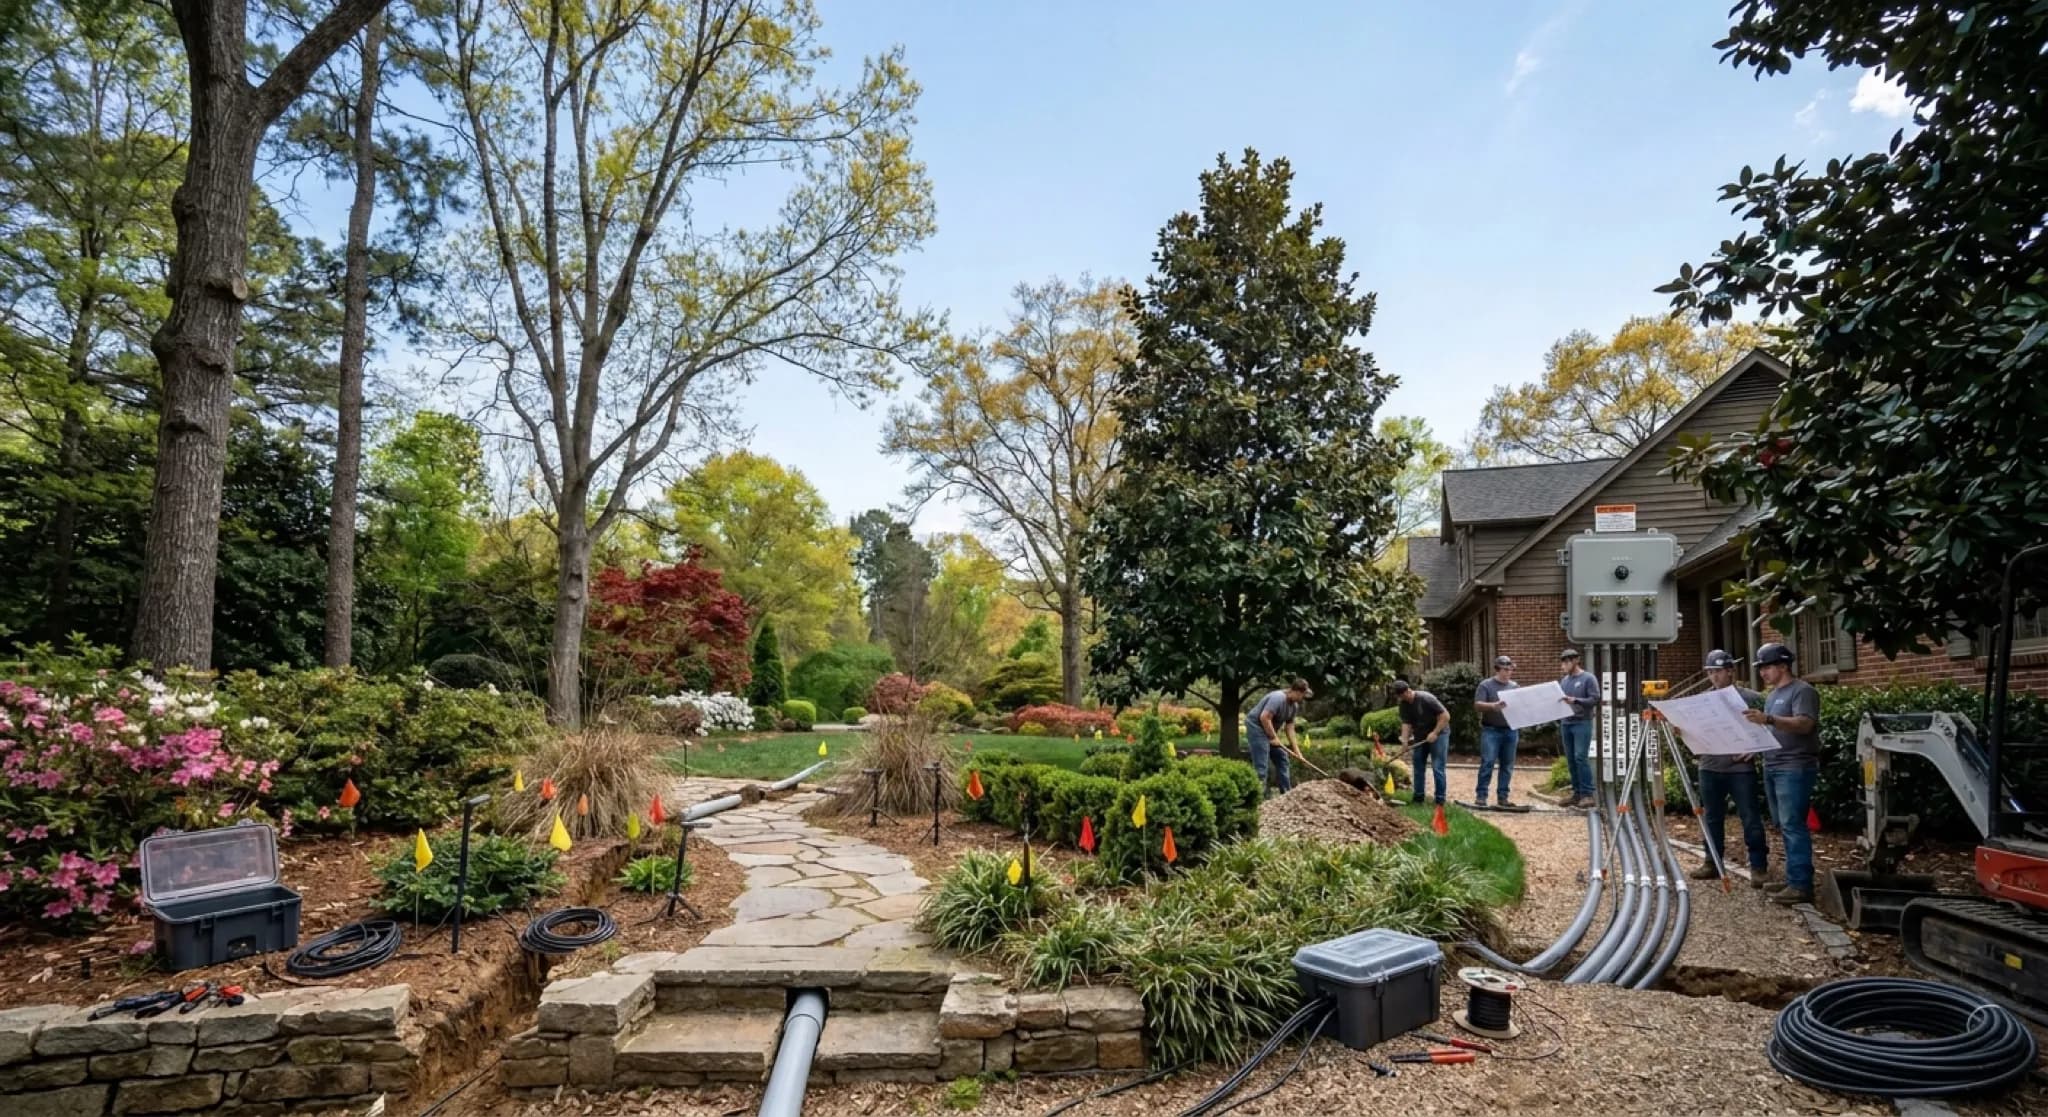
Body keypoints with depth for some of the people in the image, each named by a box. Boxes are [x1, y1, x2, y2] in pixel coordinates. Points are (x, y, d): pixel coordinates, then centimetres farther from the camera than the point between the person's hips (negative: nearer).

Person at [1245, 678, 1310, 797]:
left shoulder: (1294, 706, 5)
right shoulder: (1278, 698, -25)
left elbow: (1289, 728, 7)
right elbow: (1264, 718, -30)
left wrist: (1296, 750, 1)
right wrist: (1274, 737, -21)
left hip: (1269, 730, 10)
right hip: (1256, 726, -10)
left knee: (1282, 758, 13)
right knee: (1261, 765, -15)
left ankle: (1287, 793, 20)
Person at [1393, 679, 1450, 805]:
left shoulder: (1426, 698, -25)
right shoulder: (1403, 704, -6)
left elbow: (1445, 715, -22)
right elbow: (1406, 723, -11)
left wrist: (1435, 733, -25)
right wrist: (1404, 741, -24)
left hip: (1438, 733, -7)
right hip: (1420, 736, 7)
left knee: (1437, 767, -9)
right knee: (1417, 765, 7)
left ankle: (1440, 800, -4)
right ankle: (1418, 797, 14)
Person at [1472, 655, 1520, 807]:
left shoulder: (1514, 686, 13)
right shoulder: (1486, 685, -1)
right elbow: (1478, 704, -10)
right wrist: (1493, 705, -27)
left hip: (1510, 730, 5)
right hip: (1491, 730, -5)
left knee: (1507, 765, 6)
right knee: (1487, 762, -8)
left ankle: (1502, 796, 13)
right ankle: (1481, 795, -3)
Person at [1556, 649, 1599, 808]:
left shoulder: (1588, 678, -3)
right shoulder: (1564, 680, 16)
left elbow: (1596, 699, -10)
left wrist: (1575, 701, -21)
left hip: (1582, 723, -6)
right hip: (1566, 723, 6)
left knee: (1580, 757, -12)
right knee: (1571, 760, 5)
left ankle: (1587, 794, -8)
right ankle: (1577, 793, 10)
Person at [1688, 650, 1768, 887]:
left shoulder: (1751, 698, -1)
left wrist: (1754, 750, -14)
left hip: (1741, 768, -4)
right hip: (1710, 768, 4)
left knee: (1750, 819, -3)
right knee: (1713, 819, 11)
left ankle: (1759, 867, 5)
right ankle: (1713, 863, 19)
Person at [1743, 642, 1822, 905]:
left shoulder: (1802, 691, -9)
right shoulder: (1771, 694, 19)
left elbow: (1804, 724, -24)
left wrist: (1768, 719, -36)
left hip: (1795, 768, -9)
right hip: (1773, 767, 9)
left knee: (1793, 825, -11)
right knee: (1785, 826, 10)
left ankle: (1801, 885, -11)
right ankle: (1794, 879, 15)